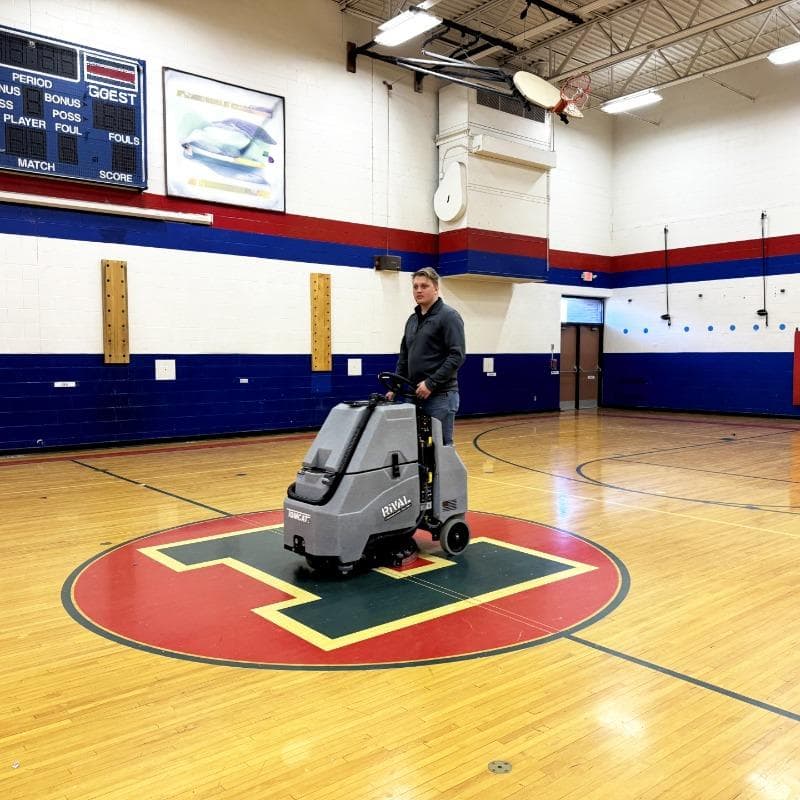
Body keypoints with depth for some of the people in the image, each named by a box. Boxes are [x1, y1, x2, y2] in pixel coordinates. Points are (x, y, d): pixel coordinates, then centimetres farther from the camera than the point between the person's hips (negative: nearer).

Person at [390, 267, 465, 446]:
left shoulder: (448, 316, -8)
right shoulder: (412, 320, 16)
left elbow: (456, 356, -17)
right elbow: (404, 357, 21)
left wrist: (431, 383, -19)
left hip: (440, 395, -8)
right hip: (416, 395, 8)